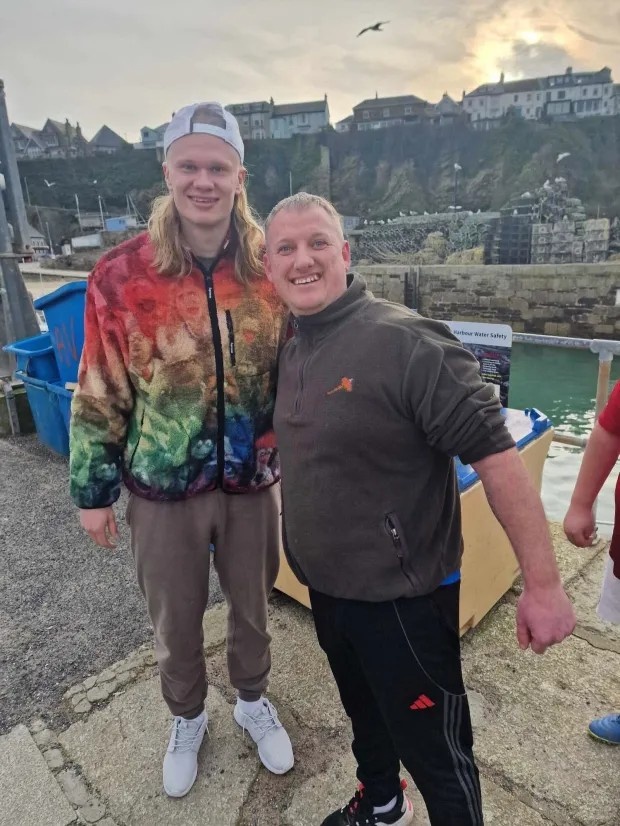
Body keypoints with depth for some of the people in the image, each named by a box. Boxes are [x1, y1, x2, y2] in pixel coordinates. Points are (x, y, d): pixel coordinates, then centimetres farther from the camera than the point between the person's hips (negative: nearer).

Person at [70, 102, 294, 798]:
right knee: (174, 619, 19)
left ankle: (252, 700, 51)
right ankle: (187, 717, 50)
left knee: (252, 605, 21)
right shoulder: (121, 274, -12)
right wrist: (93, 491, 1)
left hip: (253, 481, 2)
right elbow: (99, 394, -4)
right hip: (162, 487, -1)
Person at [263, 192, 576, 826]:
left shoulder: (405, 341, -23)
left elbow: (495, 455, -23)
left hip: (402, 597, -7)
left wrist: (543, 584, -21)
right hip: (326, 588, 8)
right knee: (364, 715, 30)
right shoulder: (291, 351, 2)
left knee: (435, 755, 12)